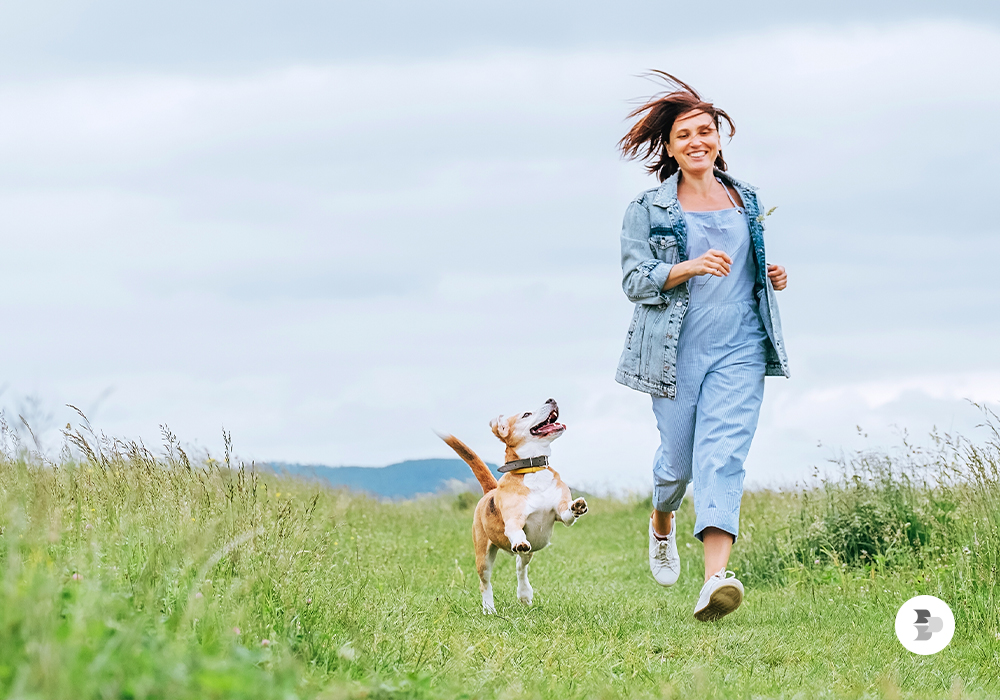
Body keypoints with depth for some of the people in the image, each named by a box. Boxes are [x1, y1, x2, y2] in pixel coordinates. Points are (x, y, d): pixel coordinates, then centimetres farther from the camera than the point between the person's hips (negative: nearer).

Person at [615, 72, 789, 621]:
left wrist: (769, 278, 6)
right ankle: (662, 523, 43)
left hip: (739, 349, 2)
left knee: (723, 453, -14)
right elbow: (634, 281, -6)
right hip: (677, 350, -2)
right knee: (678, 457, 6)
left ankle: (715, 578, -26)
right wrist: (689, 268, -21)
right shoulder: (647, 210, 1)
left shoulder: (746, 201, 13)